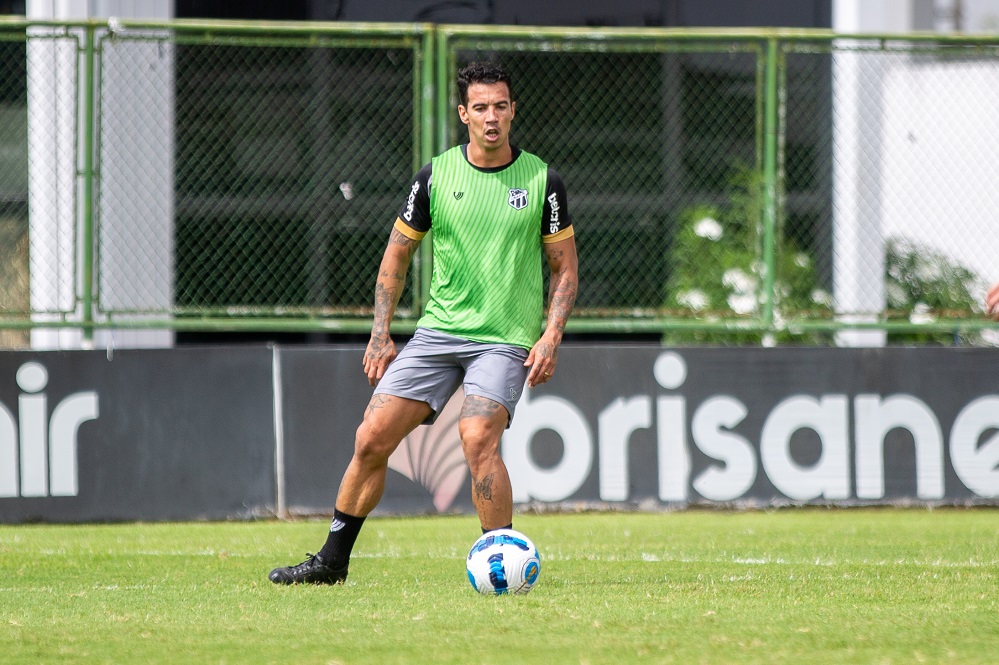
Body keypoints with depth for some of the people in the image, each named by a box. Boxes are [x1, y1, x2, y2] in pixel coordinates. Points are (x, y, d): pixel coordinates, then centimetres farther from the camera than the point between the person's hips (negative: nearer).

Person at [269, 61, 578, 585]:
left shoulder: (541, 181, -1)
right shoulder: (436, 176, 2)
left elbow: (565, 269, 6)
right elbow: (397, 254, 13)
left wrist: (551, 336, -8)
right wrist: (380, 334, 6)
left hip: (506, 340, -3)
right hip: (438, 328, 3)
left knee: (477, 438, -26)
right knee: (372, 438, -3)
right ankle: (332, 561, 12)